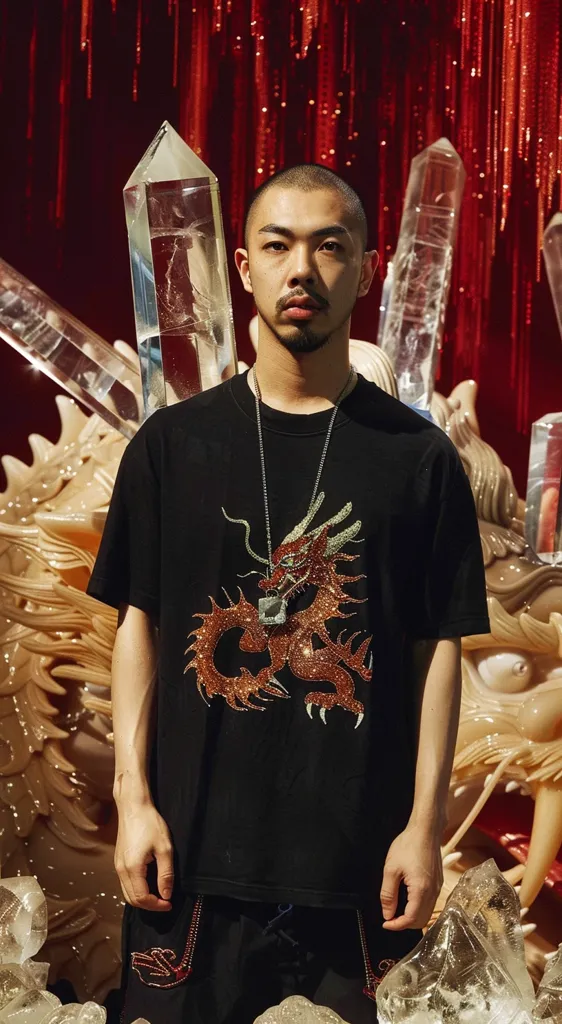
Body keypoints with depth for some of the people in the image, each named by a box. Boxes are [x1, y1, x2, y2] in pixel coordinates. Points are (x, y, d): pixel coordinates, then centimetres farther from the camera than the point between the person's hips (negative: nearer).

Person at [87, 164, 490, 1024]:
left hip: (360, 856, 0)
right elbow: (139, 624, 5)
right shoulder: (173, 444, 4)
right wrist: (133, 799, -1)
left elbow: (439, 649, 2)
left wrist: (425, 825, -3)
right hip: (196, 848, 1)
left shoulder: (417, 456, 2)